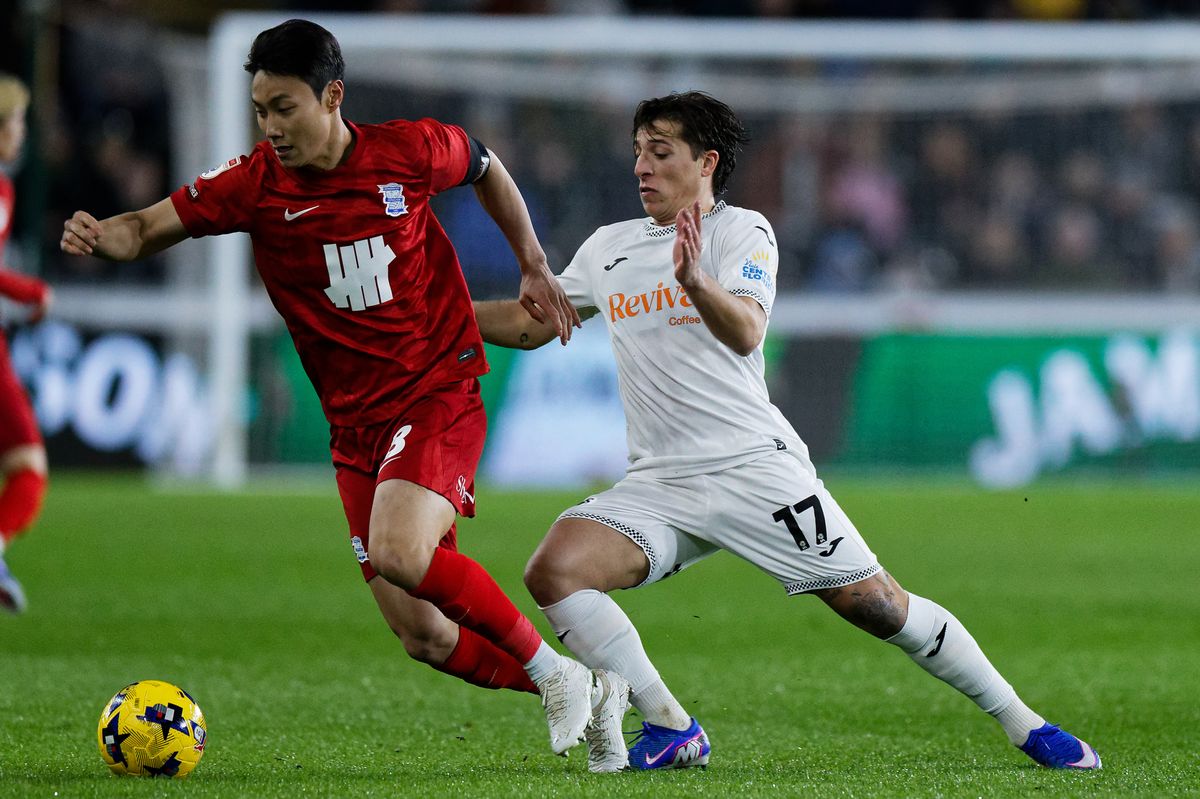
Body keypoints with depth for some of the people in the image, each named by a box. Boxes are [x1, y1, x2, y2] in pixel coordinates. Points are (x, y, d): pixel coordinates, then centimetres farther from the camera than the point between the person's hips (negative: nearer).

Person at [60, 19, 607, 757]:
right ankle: (581, 693, 22)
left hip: (440, 397, -4)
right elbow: (151, 228, -8)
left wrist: (535, 268, 9)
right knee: (424, 637, 0)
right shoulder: (255, 183, -6)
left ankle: (555, 671, -11)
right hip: (356, 425, 4)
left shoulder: (412, 151, -8)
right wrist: (100, 237, -30)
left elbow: (486, 169, 13)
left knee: (399, 551, -30)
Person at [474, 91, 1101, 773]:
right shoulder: (608, 248, 15)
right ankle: (673, 731, -9)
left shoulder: (742, 231, -1)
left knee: (876, 605, -8)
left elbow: (746, 332, -19)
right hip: (659, 482, 5)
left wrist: (695, 282, -40)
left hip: (755, 467, -4)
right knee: (553, 570, -19)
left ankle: (1022, 722, 9)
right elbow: (530, 324, 22)